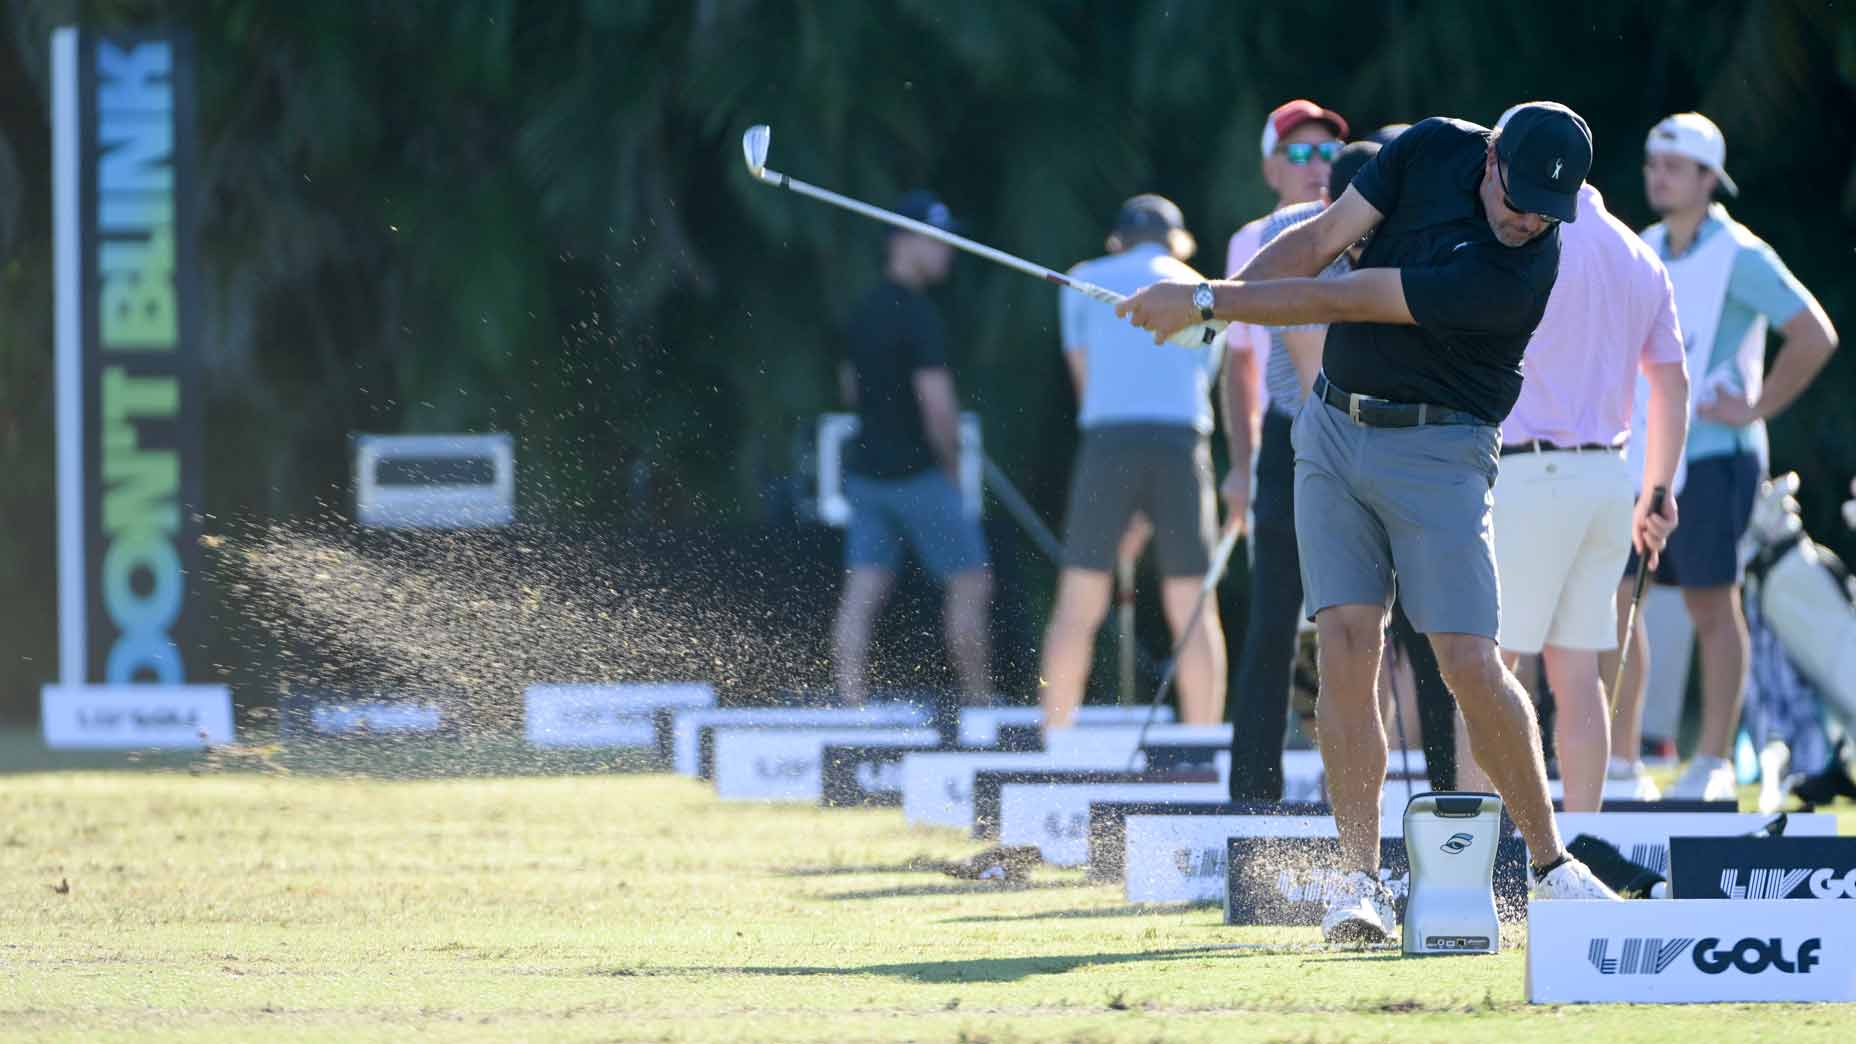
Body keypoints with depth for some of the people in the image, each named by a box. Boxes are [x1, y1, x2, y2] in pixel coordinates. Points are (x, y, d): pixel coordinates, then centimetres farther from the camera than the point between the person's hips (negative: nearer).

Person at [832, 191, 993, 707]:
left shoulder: (863, 312, 11)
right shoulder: (917, 316, -16)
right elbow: (937, 403, -21)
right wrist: (952, 466, -8)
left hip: (865, 469, 8)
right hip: (918, 472, -8)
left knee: (861, 596, 2)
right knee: (970, 584, 4)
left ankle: (850, 705, -4)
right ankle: (977, 700, 8)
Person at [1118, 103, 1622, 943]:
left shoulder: (1522, 271, -23)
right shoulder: (1431, 151, -5)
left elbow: (1343, 302, -23)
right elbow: (1320, 242, 1)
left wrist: (1205, 303, -20)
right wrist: (1214, 298, -16)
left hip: (1437, 451, -4)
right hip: (1332, 429, 4)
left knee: (1471, 664, -11)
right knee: (1347, 645, -7)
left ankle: (1551, 864, 5)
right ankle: (1359, 881, -7)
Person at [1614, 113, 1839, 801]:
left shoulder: (1740, 257, -9)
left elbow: (1815, 337, -13)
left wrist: (1756, 409, -12)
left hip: (1710, 455, -7)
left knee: (1712, 607, -2)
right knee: (1614, 597, 2)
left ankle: (1713, 763, 3)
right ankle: (1620, 761, 6)